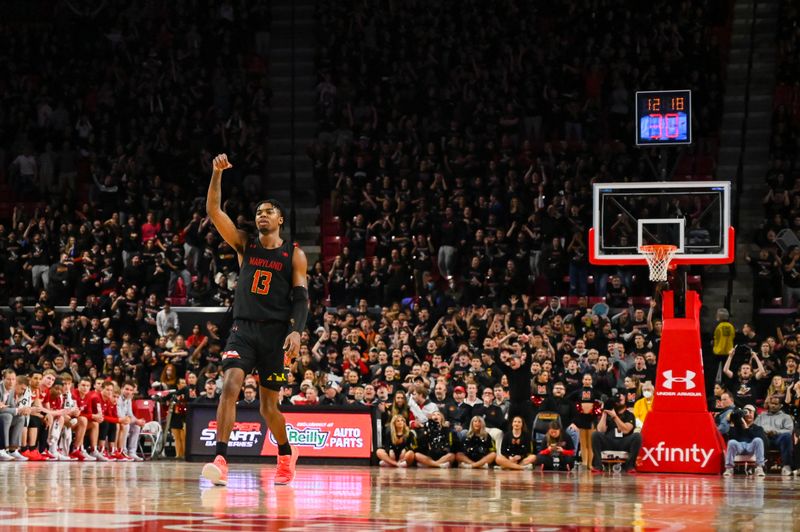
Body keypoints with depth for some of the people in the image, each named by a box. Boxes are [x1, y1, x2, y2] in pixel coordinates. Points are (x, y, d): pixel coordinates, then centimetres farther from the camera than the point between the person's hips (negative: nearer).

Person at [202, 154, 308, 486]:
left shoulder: (294, 255, 5)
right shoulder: (244, 244, 9)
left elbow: (301, 297, 0)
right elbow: (213, 211, 0)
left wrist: (296, 331, -16)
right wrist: (218, 173, -12)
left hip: (276, 333, -1)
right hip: (243, 328, 1)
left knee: (268, 405, 5)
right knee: (230, 384, -22)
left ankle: (286, 454, 33)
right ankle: (221, 461, -28)